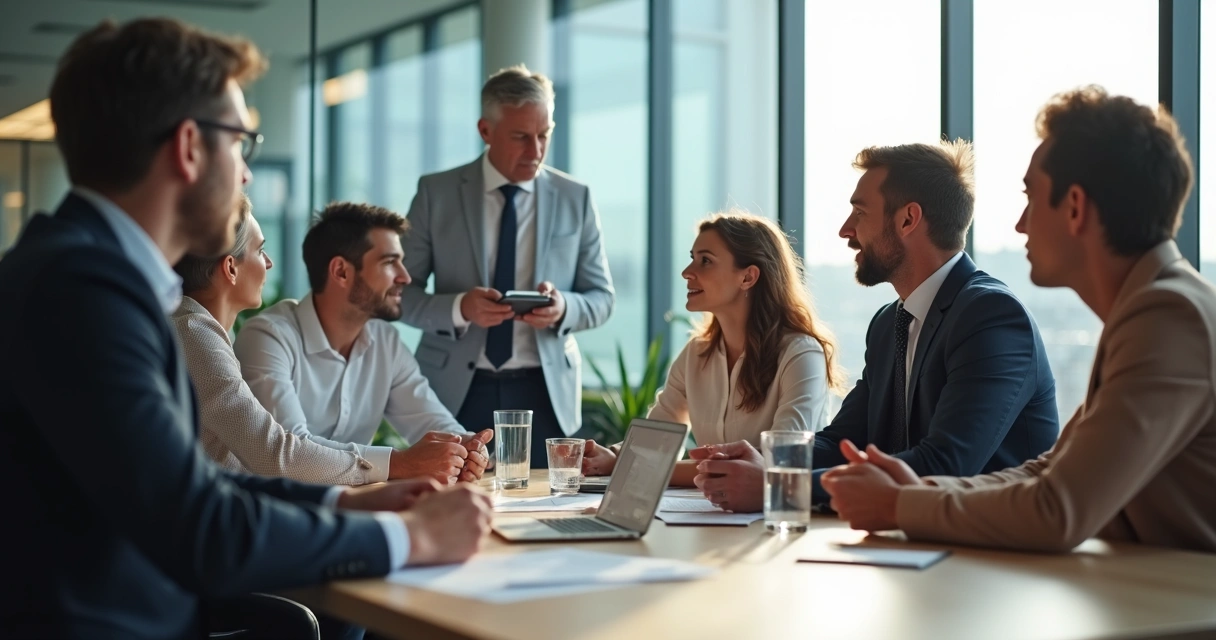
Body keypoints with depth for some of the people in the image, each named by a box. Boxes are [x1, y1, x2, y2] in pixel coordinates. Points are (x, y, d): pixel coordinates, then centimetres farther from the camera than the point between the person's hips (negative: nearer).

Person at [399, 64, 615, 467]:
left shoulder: (575, 199, 5)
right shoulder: (436, 193, 1)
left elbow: (602, 298, 7)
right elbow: (400, 291, 0)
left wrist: (563, 308, -15)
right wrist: (459, 307, -19)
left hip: (545, 393, 1)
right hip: (457, 390, -1)